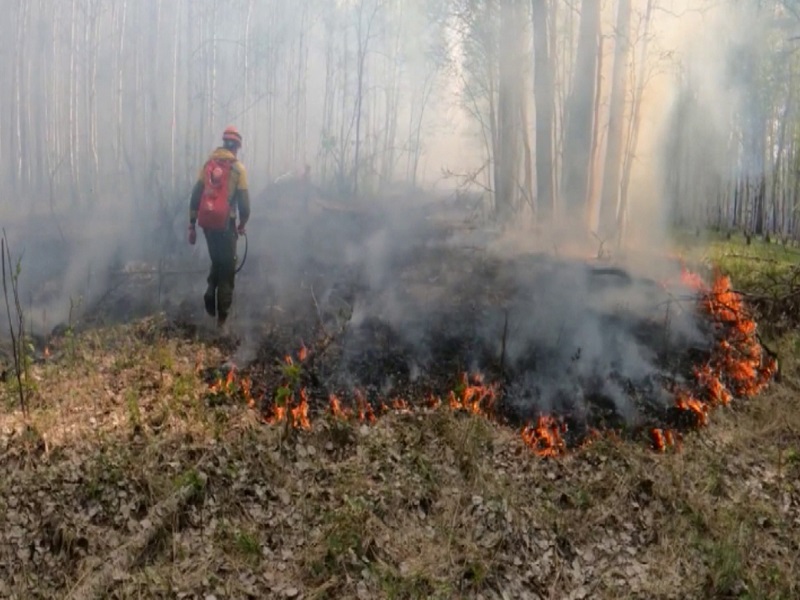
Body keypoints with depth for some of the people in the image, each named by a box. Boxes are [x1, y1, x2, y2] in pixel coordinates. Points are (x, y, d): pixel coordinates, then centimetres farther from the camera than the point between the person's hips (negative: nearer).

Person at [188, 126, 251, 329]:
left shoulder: (208, 164, 6)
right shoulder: (238, 168, -6)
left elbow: (195, 197, 5)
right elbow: (244, 202, -9)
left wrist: (192, 225, 11)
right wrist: (242, 225, 8)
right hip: (226, 224, -4)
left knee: (216, 263, 26)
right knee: (227, 269, 5)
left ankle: (210, 293, 3)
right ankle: (222, 317, 5)